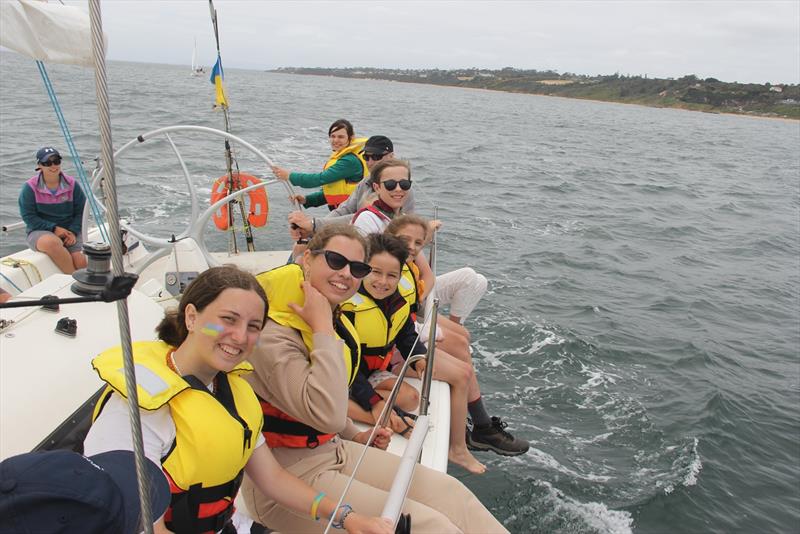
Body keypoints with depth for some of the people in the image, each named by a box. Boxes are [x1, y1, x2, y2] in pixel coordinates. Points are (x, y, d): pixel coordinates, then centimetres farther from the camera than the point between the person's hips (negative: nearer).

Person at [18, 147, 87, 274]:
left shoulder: (72, 184, 4)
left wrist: (73, 232, -10)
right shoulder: (30, 187, -3)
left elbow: (81, 211, 6)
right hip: (40, 232, -2)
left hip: (69, 231, 2)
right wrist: (53, 228, -16)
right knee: (52, 243, -39)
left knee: (82, 261, -25)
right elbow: (28, 216, -5)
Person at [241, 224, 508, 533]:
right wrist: (322, 329, -28)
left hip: (333, 449, 8)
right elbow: (327, 416, -34)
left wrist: (356, 437, 6)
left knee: (448, 492, -5)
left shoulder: (336, 323, 5)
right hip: (285, 477, -8)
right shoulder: (272, 335, -22)